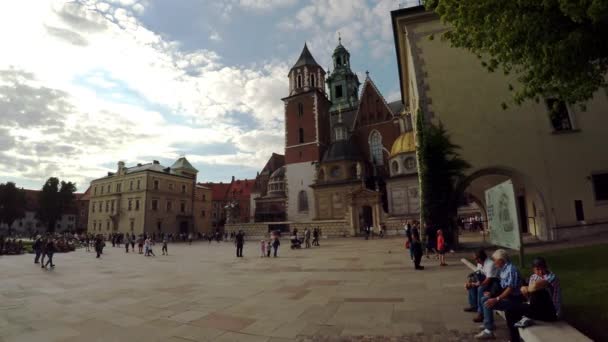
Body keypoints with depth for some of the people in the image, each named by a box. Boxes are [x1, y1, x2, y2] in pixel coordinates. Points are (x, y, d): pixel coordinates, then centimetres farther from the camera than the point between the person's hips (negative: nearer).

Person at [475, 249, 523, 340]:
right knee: (484, 299, 11)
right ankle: (488, 324, 23)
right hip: (506, 295, 10)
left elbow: (510, 289, -28)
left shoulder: (511, 269, -21)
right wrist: (492, 293, 8)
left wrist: (496, 299, -29)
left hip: (513, 299, -10)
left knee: (488, 304, -22)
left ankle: (489, 331, -16)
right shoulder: (504, 268, 9)